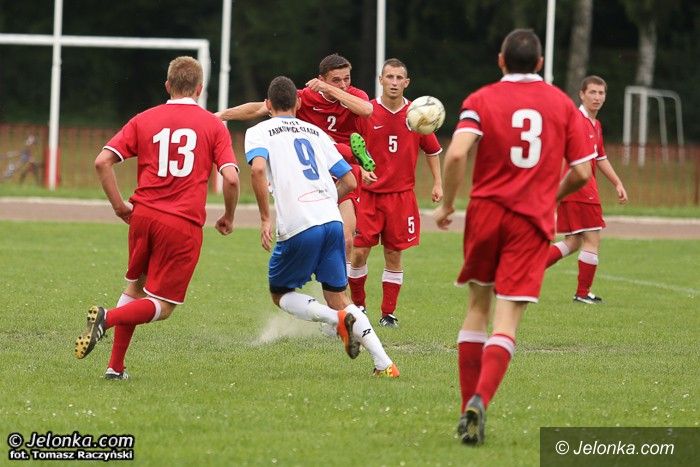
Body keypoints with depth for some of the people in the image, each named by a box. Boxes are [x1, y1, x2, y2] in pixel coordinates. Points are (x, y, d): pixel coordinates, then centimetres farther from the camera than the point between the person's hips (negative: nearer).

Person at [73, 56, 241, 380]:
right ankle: (108, 317, -25)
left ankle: (116, 367, 17)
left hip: (144, 216, 3)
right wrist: (228, 218, 9)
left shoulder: (144, 120, 8)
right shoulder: (213, 125, 2)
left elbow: (102, 161, -1)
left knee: (135, 286, 24)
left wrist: (119, 206, 8)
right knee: (162, 306, 3)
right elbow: (231, 178, -7)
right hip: (184, 225, -3)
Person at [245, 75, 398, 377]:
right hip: (332, 220, 5)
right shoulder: (315, 132, 23)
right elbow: (349, 182, 21)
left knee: (280, 294, 16)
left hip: (298, 227, -5)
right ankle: (384, 363, -2)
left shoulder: (259, 131, 8)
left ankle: (337, 319, -10)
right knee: (338, 298, 14)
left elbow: (257, 168, -14)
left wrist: (265, 218, -9)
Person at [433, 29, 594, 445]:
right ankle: (481, 400, -27)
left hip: (487, 211, 1)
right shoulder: (562, 104, 5)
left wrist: (447, 204, -3)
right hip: (534, 220, -1)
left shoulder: (481, 100, 0)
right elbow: (581, 172, 4)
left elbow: (457, 154, -16)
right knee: (507, 320, -6)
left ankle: (469, 407, 15)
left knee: (478, 306, 17)